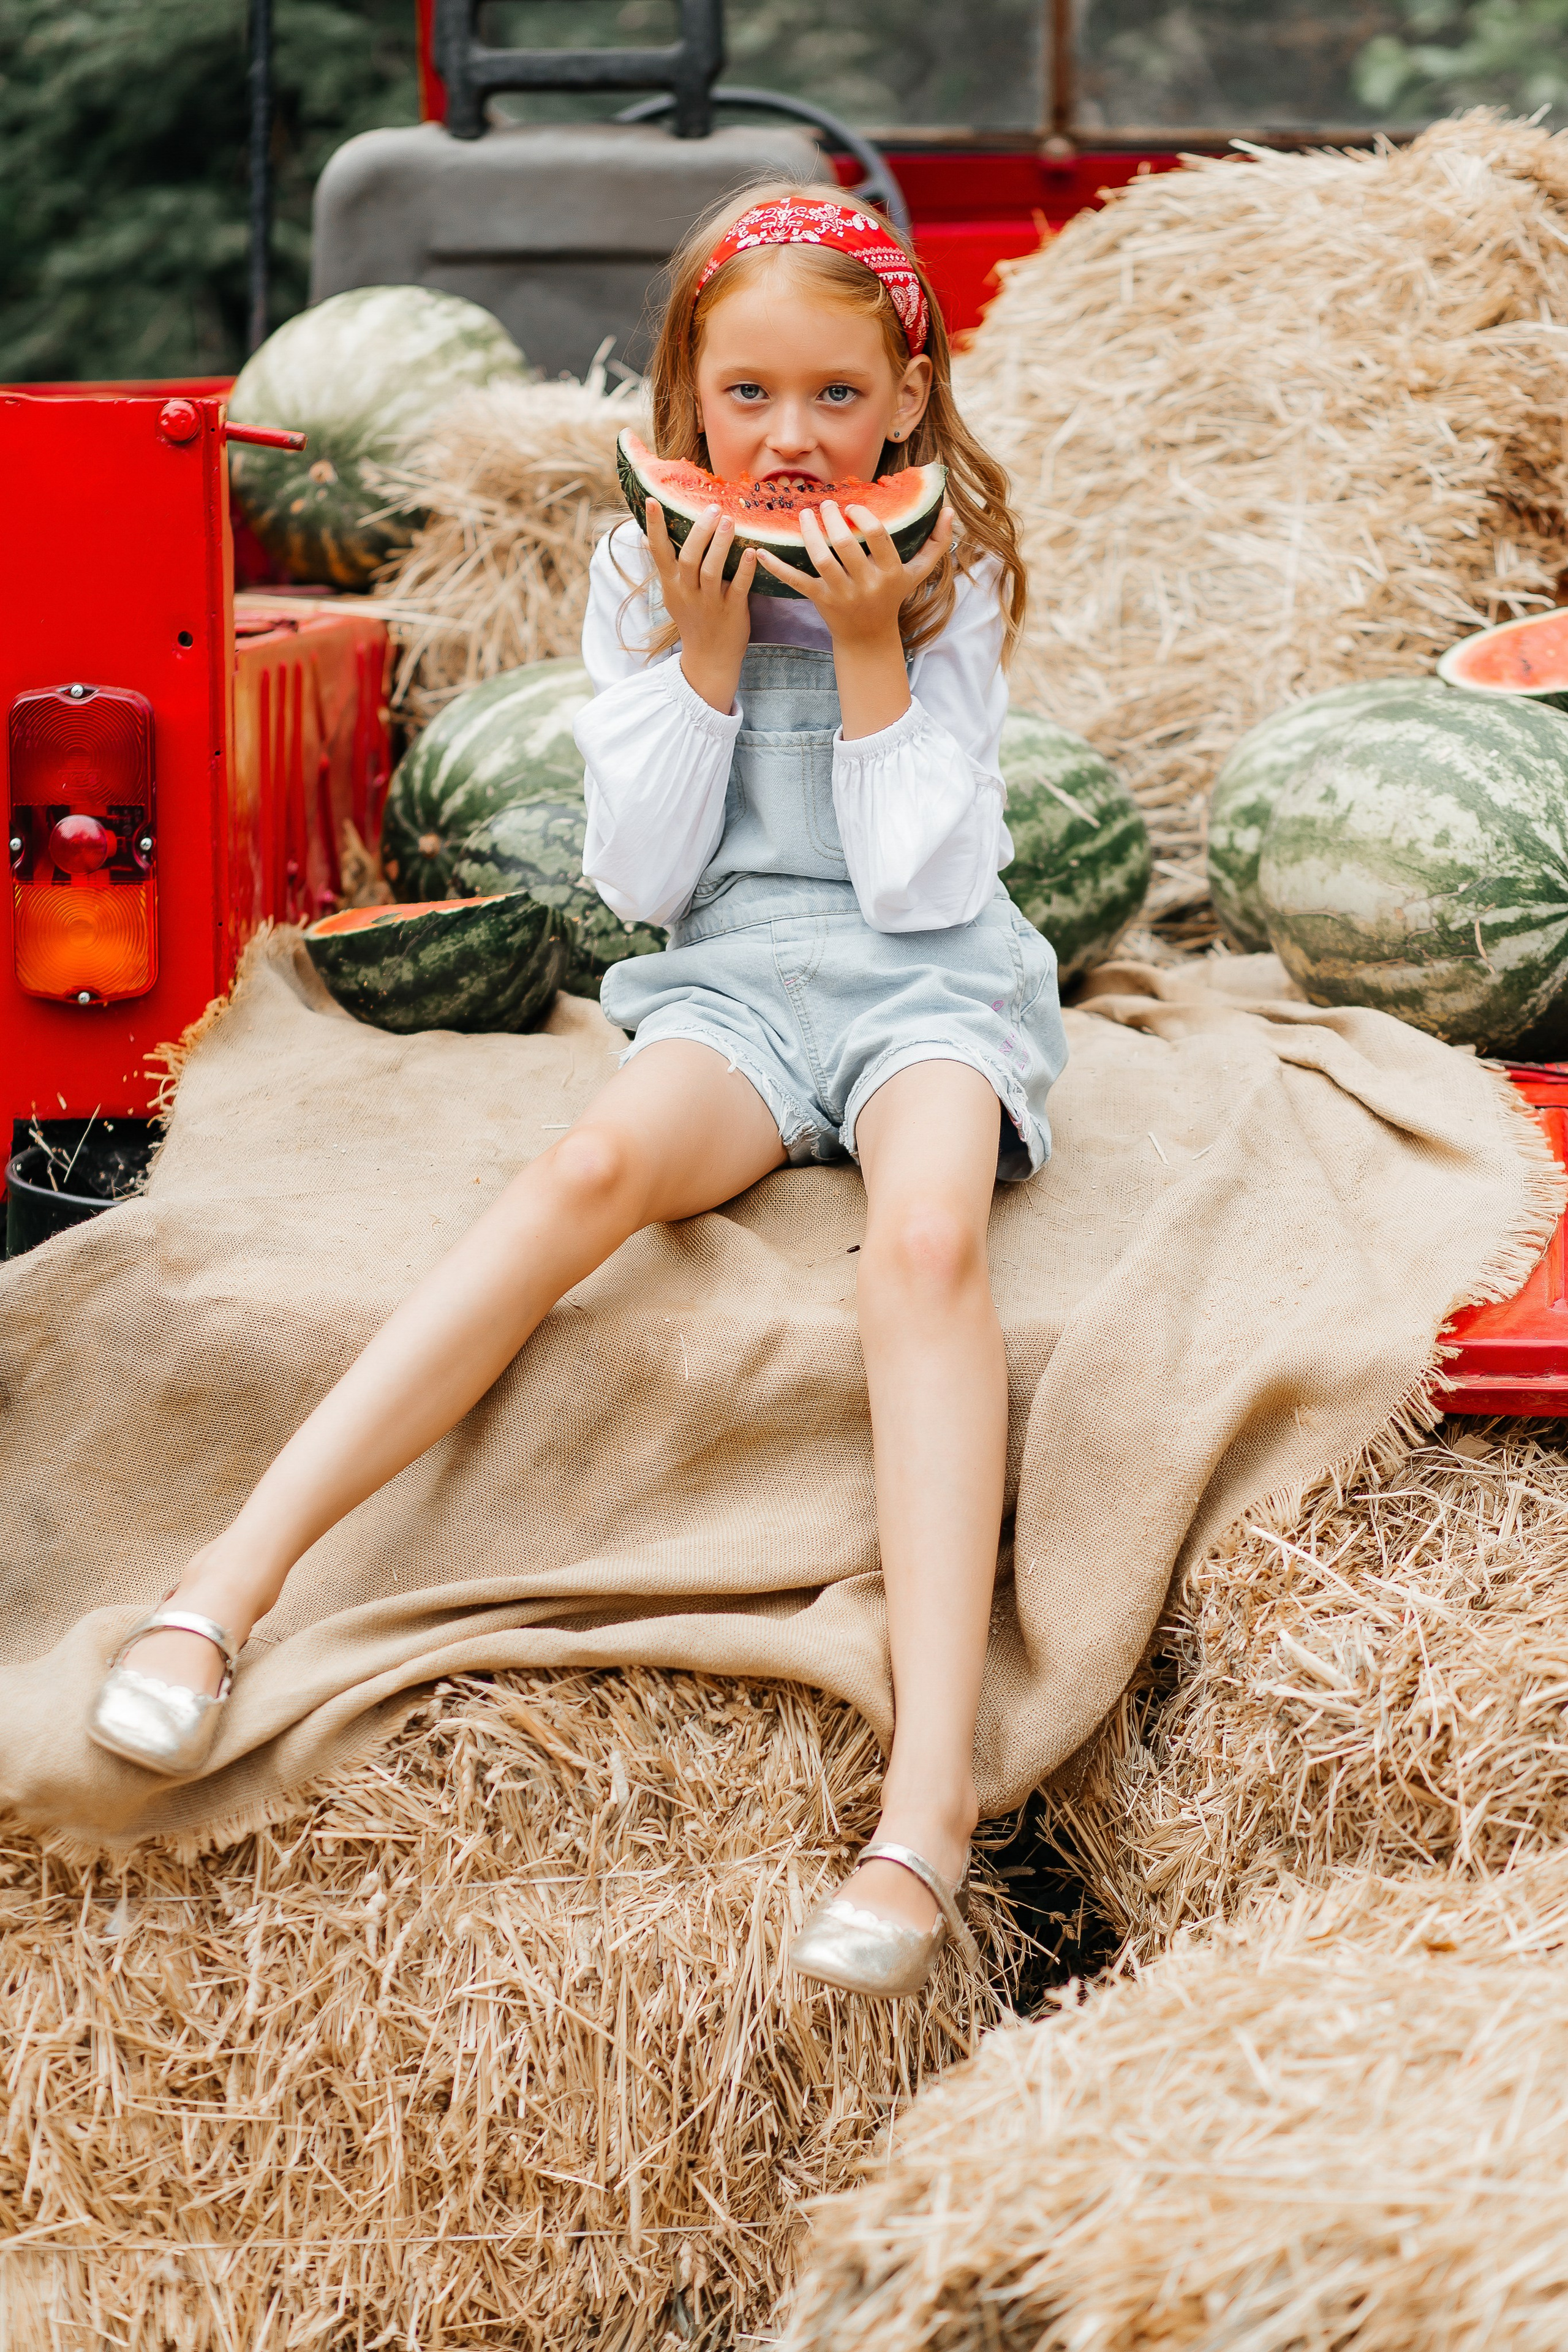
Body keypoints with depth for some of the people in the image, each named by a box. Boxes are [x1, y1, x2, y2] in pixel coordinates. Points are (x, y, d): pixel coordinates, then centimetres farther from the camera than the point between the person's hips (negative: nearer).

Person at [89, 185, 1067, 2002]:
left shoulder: (958, 577, 2)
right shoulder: (647, 573, 6)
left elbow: (922, 883, -5)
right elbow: (639, 880, 3)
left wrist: (870, 650, -12)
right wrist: (705, 652, -6)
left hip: (928, 985, -1)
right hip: (727, 983, 1)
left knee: (928, 1239, -36)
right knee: (598, 1166, -34)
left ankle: (929, 1793, -50)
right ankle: (227, 1589, -42)